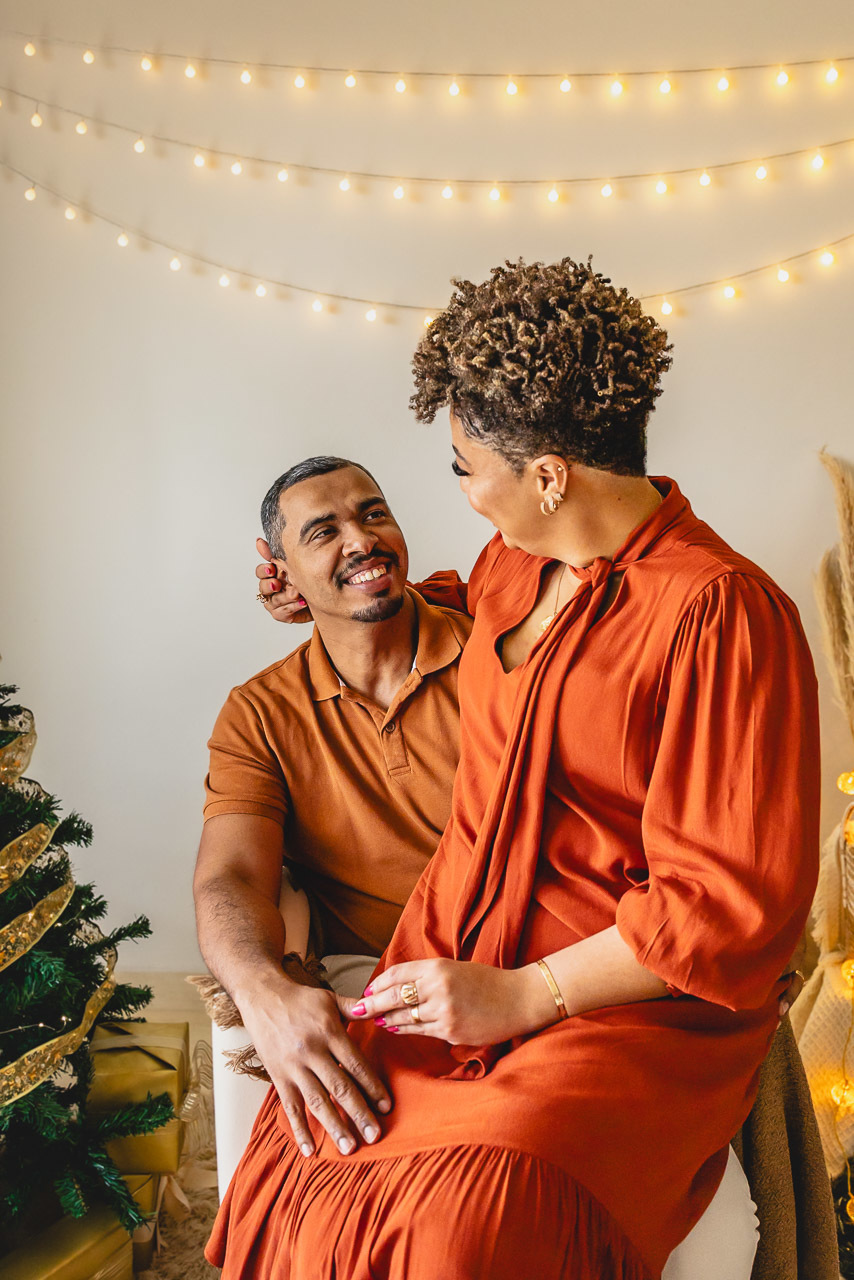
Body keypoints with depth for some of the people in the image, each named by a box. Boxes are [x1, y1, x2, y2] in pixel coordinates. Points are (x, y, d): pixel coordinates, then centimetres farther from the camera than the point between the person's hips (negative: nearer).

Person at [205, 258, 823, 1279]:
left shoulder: (720, 613, -15)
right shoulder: (513, 564, 11)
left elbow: (733, 901, -15)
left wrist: (522, 995, -14)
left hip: (635, 1008, -6)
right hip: (454, 969, 6)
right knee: (301, 1174, -18)